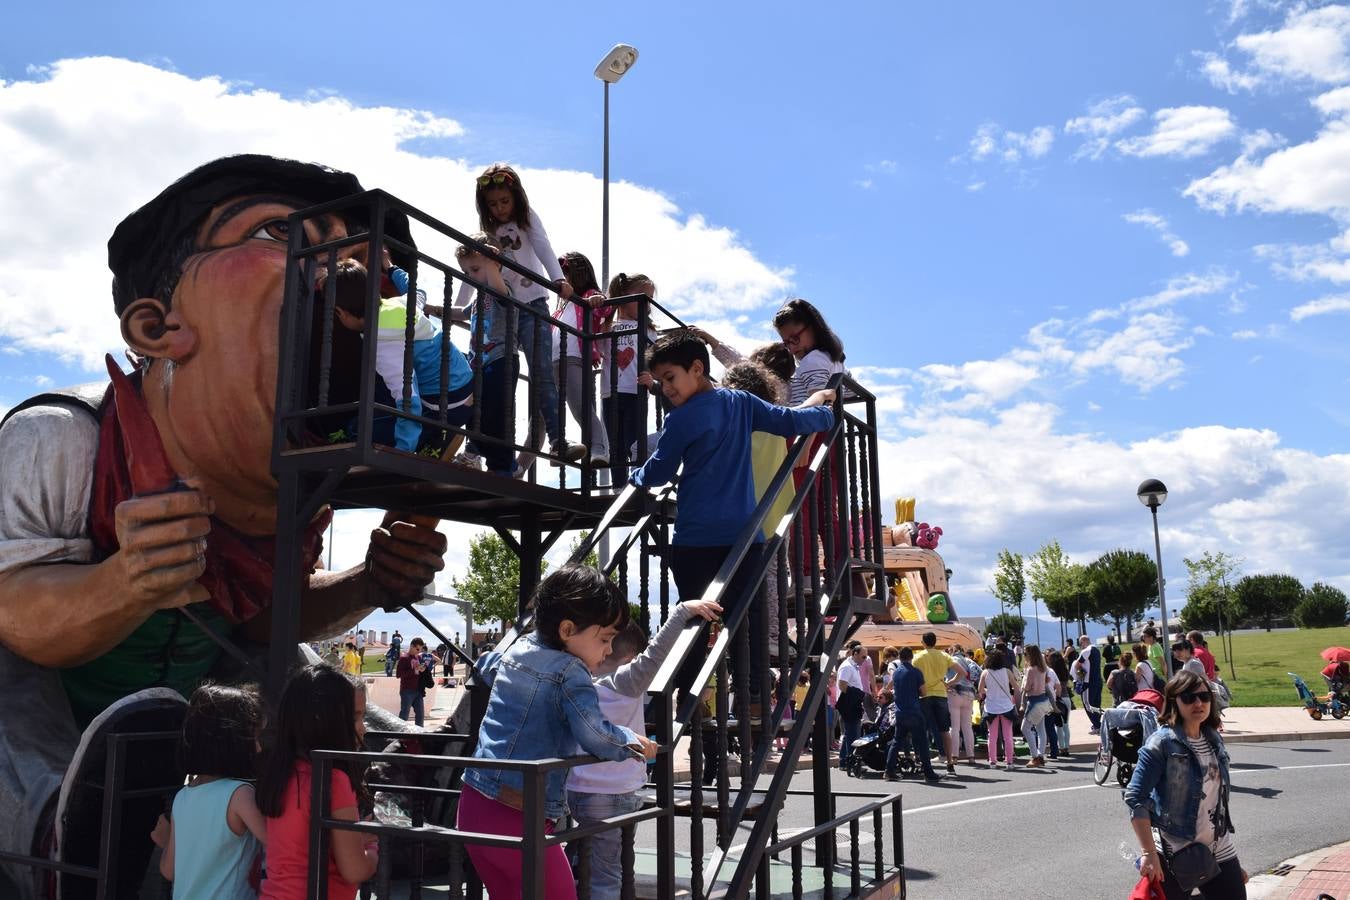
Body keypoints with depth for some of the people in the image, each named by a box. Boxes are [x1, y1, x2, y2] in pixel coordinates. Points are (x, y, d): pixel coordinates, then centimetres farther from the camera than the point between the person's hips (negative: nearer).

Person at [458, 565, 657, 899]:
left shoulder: (514, 650, 11)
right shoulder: (570, 673, -14)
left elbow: (484, 666, 34)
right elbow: (595, 736, -26)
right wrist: (633, 741, -8)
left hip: (473, 806, 8)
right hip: (518, 817, -8)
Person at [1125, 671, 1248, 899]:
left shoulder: (1214, 740, 7)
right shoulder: (1162, 743, -13)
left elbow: (1219, 798, 16)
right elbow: (1135, 798, -16)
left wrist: (1236, 865, 18)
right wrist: (1149, 853, -23)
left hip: (1220, 851, 6)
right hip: (1174, 854, -6)